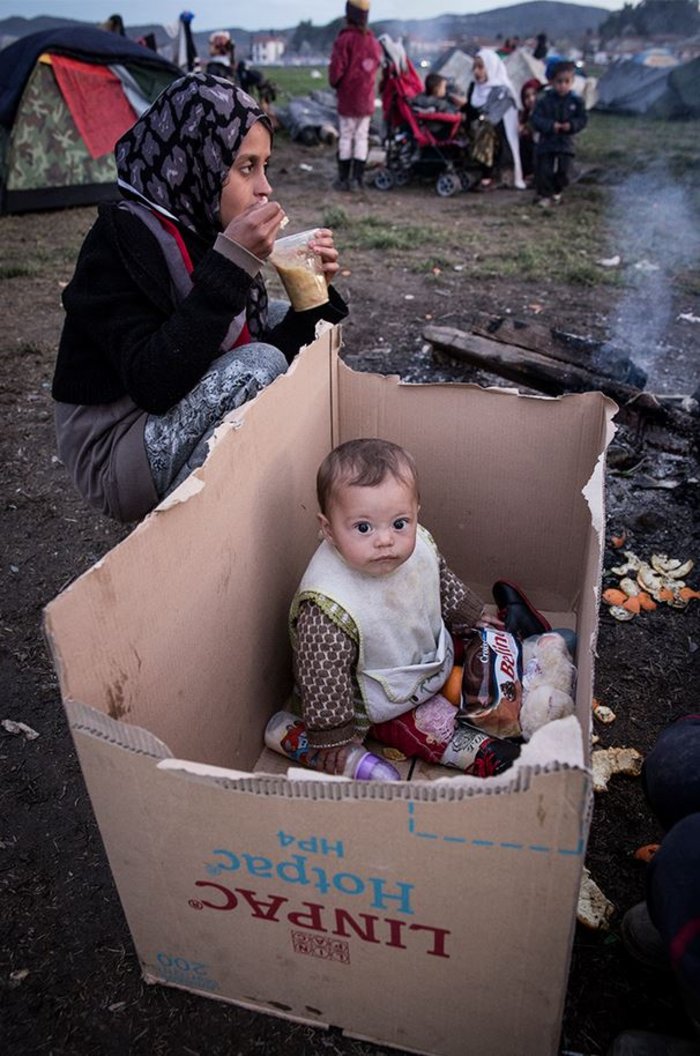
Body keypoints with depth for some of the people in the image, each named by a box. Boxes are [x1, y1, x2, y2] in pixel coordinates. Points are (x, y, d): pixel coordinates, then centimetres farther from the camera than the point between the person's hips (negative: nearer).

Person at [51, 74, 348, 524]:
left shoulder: (205, 225, 1)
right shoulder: (122, 237, -20)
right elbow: (153, 383, -31)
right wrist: (231, 263, -31)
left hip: (176, 418, 8)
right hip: (114, 452, -8)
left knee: (286, 321, 6)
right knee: (261, 363, -27)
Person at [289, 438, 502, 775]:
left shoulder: (419, 546, -20)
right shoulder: (327, 608, -41)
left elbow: (442, 581, 4)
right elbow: (322, 677, -28)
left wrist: (470, 615, 16)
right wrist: (334, 733, -20)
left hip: (432, 652, 7)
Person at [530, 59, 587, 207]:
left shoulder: (576, 100, -3)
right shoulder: (544, 99, -9)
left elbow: (582, 119, 0)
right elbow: (535, 119, -12)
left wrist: (571, 125, -21)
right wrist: (551, 126, -25)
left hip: (565, 143, 2)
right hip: (546, 142, -1)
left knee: (563, 171, 4)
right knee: (544, 171, -2)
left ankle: (556, 191, 29)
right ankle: (544, 194, 15)